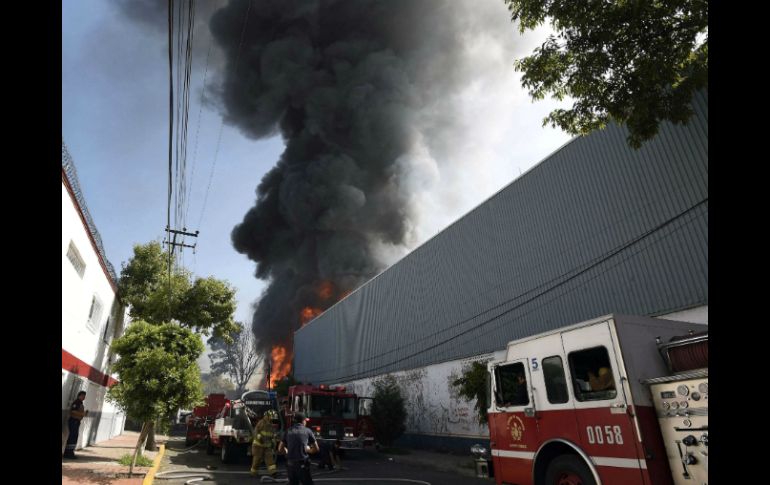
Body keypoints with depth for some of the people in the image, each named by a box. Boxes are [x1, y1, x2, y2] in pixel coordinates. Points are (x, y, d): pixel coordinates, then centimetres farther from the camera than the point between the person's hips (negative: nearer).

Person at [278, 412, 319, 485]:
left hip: (290, 464, 4)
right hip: (302, 464, -4)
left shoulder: (288, 431, 9)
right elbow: (316, 449, 6)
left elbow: (280, 449, 11)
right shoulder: (307, 431, 1)